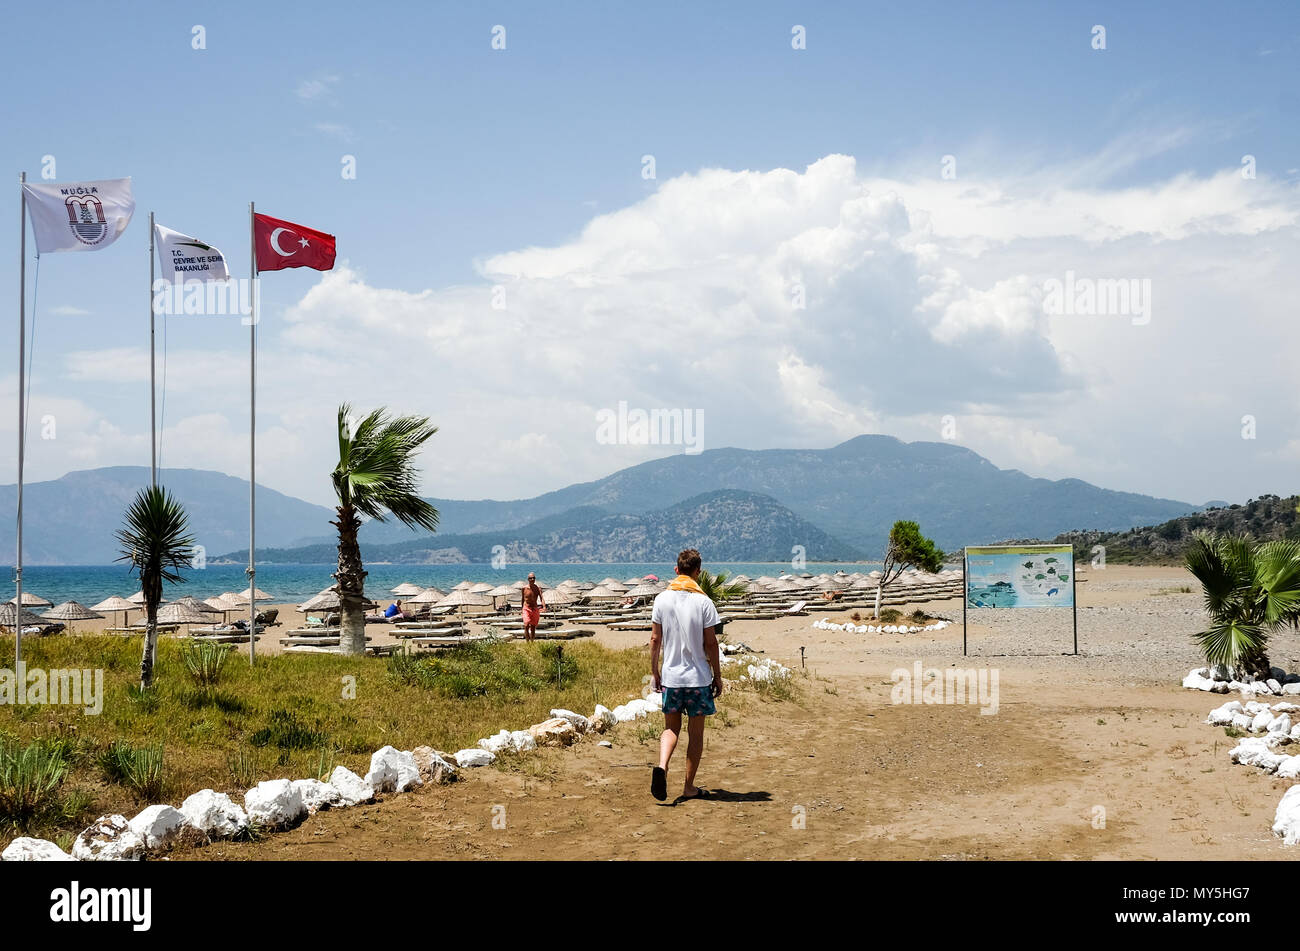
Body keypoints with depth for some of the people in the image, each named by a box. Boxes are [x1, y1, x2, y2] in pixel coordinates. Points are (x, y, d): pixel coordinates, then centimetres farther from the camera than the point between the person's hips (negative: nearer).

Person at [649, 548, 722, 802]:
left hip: (670, 676, 2)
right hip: (699, 676, -2)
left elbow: (655, 640, 3)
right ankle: (689, 787, 12)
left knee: (671, 728, 13)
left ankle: (662, 766, -14)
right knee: (696, 732, 8)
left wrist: (654, 671, 13)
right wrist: (718, 676, 3)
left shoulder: (662, 599, 0)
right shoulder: (703, 602, -8)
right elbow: (710, 643, -6)